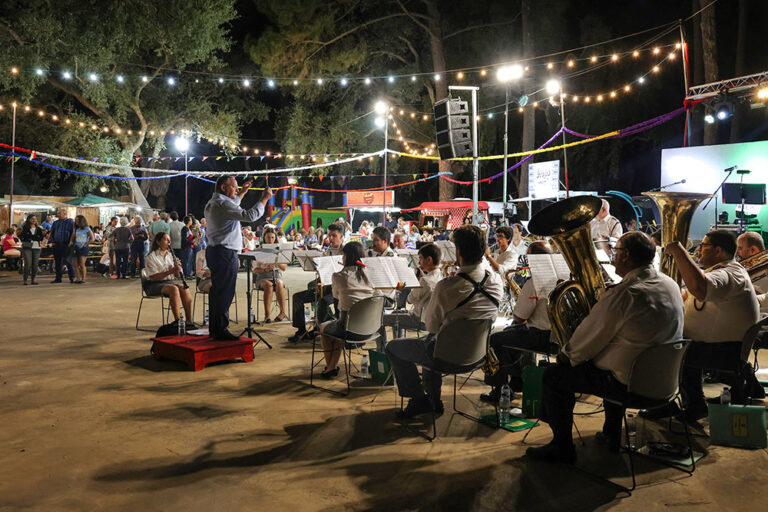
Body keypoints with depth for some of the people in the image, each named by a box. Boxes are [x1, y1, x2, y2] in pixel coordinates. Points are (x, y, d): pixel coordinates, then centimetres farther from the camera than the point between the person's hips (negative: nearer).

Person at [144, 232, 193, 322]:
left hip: (171, 281, 5)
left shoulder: (171, 255, 15)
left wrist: (177, 268, -8)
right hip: (155, 285, -5)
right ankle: (178, 321, -36)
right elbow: (153, 277, -15)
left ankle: (189, 321, -27)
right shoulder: (151, 257, -4)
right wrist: (171, 271, -23)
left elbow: (178, 276, 14)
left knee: (184, 288, -26)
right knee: (173, 288, -34)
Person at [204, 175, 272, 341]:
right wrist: (264, 198, -14)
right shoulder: (222, 204, -16)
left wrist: (242, 193, 38)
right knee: (224, 292, -7)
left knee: (217, 291, 14)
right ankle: (220, 331, -4)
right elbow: (250, 215, -24)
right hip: (225, 253, -11)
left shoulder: (213, 203, 17)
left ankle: (214, 329, 21)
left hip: (215, 251, 11)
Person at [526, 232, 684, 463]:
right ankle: (611, 435, 41)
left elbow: (590, 338, -15)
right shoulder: (671, 285, 2)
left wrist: (566, 354, 3)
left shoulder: (625, 294, -25)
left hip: (628, 382, -9)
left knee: (553, 376, 3)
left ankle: (562, 447, 14)